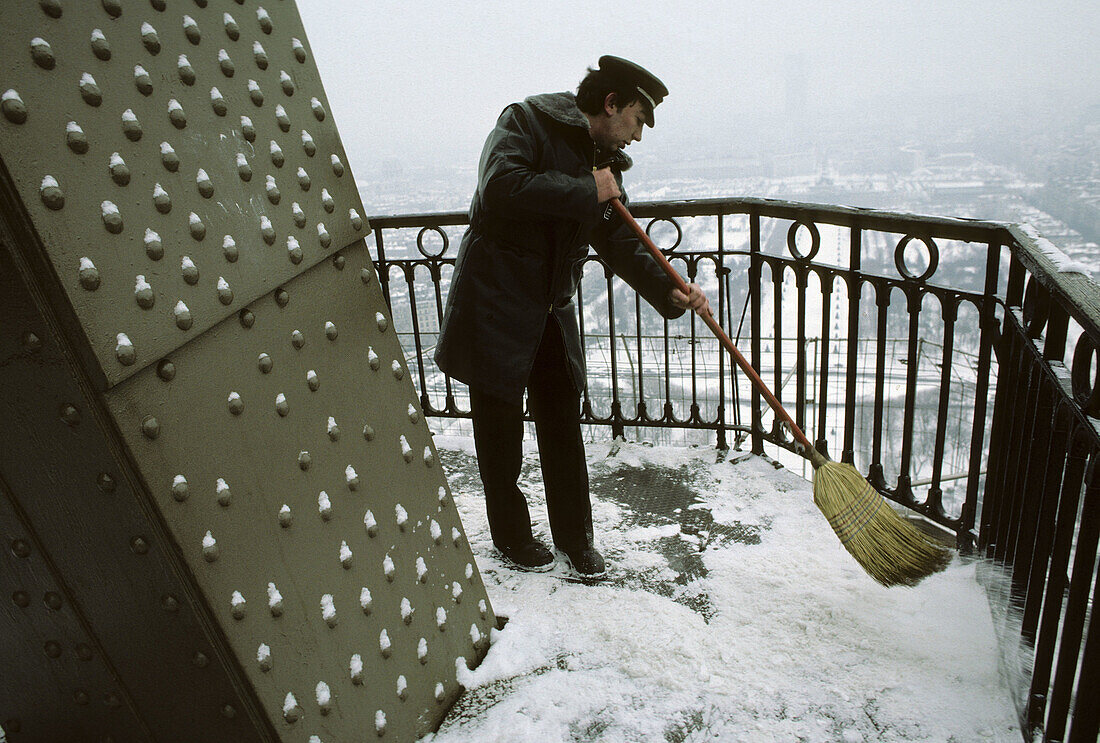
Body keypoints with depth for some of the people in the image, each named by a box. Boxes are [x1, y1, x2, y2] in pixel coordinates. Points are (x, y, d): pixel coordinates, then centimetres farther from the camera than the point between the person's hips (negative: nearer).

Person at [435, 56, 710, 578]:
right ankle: (510, 535, 25)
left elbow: (620, 242, 9)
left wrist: (669, 291, -7)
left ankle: (575, 535, 25)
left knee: (563, 423, 10)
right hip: (496, 303, -6)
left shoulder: (604, 163, 12)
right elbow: (500, 187, -28)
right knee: (500, 426, 6)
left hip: (552, 309, 7)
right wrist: (587, 193, -20)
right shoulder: (526, 121, -9)